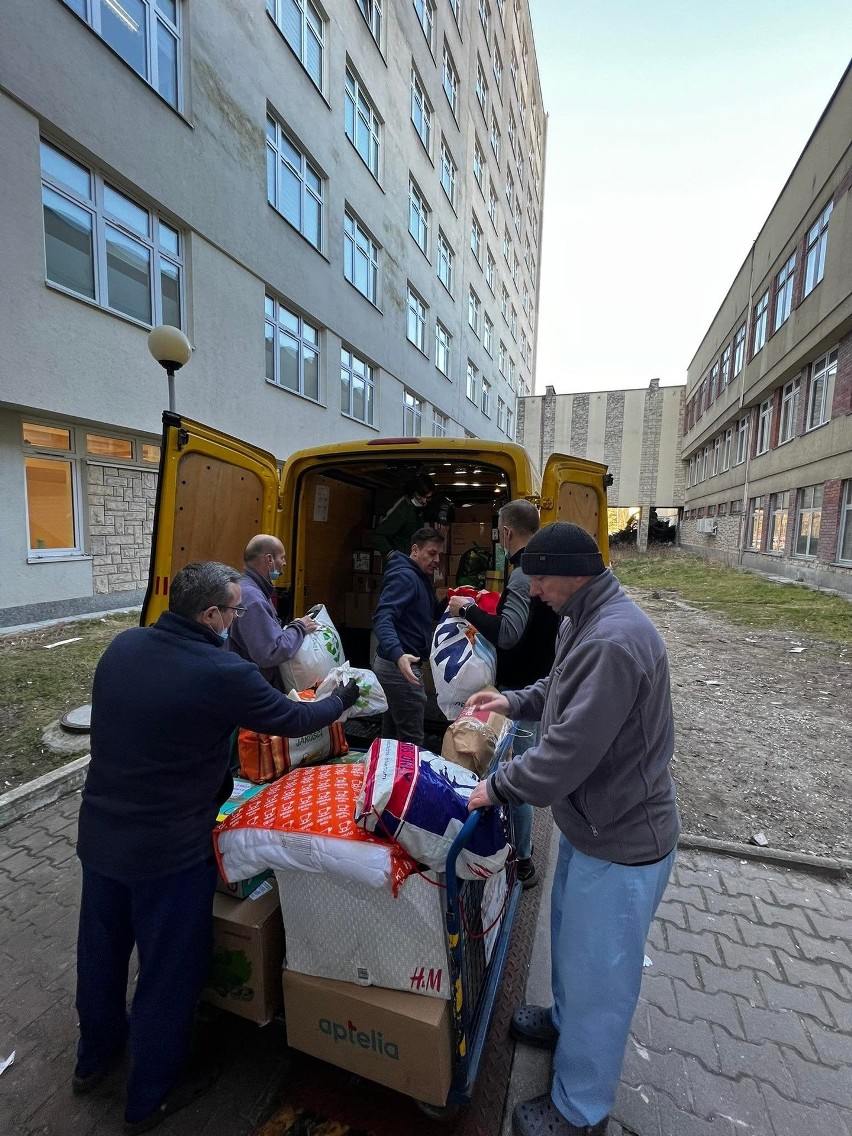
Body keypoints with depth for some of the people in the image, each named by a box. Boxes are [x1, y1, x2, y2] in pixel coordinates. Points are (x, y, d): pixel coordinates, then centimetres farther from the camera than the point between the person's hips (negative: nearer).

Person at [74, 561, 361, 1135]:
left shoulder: (122, 646, -6)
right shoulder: (224, 673, -28)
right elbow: (292, 719, -13)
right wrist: (343, 698, 5)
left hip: (98, 833, 7)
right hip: (169, 851, -7)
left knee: (101, 946, 29)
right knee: (170, 970, 18)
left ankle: (95, 1056, 55)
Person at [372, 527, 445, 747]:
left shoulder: (422, 577, 15)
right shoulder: (404, 576, -16)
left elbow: (429, 614, 22)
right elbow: (382, 618, -29)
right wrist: (398, 655, -44)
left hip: (393, 665, 10)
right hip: (400, 667, -10)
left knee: (391, 735, 20)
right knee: (411, 740, -1)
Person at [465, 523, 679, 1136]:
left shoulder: (614, 641, -33)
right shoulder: (587, 620, 0)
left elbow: (569, 751, -32)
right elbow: (563, 687, 16)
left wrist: (498, 787, -19)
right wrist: (515, 700, 1)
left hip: (621, 841, -9)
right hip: (590, 821, 9)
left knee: (598, 975, 14)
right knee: (569, 932, 31)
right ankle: (566, 1021, 58)